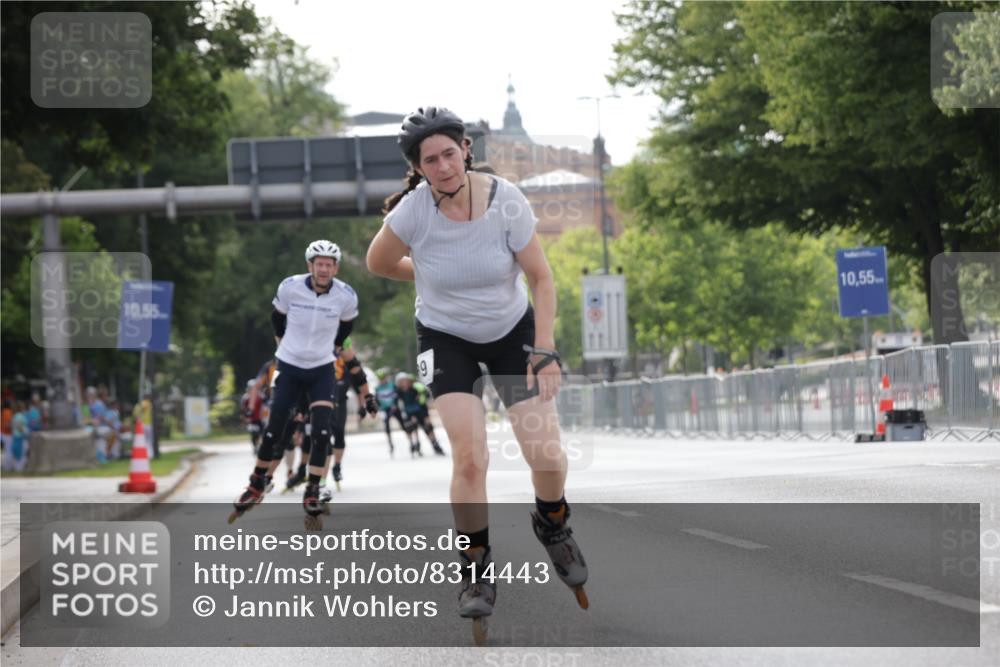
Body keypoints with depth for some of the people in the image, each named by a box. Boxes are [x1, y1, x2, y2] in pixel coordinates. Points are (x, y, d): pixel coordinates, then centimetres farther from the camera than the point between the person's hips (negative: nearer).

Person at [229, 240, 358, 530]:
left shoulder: (346, 296, -14)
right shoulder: (290, 287, -17)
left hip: (322, 369, 0)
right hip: (289, 366, 0)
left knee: (321, 432, -14)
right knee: (273, 431, -1)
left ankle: (312, 493, -3)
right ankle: (256, 485, 20)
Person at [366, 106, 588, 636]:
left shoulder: (506, 202, -22)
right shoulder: (413, 211, -24)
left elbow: (542, 278, -12)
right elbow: (379, 264, -3)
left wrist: (544, 351, -16)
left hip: (513, 330, 1)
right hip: (446, 337, -1)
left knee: (546, 454, -8)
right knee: (469, 458, -16)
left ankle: (552, 526, 26)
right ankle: (476, 571, 6)